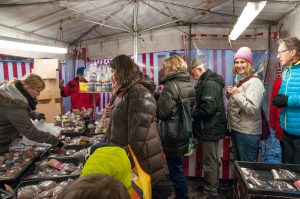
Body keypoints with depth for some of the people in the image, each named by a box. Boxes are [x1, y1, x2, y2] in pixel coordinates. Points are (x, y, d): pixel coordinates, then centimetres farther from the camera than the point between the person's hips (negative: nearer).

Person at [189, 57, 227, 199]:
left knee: (209, 162, 2)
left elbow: (207, 109, -28)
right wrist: (193, 111, 1)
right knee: (212, 160, 22)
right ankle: (213, 186, 38)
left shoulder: (210, 84, -20)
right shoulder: (207, 82, 13)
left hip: (210, 129, -10)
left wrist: (191, 113, -13)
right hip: (209, 128, 10)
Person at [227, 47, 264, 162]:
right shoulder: (239, 80, 10)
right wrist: (230, 94, 0)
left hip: (247, 132, -9)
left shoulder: (254, 82, -17)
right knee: (238, 162, 22)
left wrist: (237, 94, -23)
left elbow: (252, 109, -27)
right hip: (236, 129, 9)